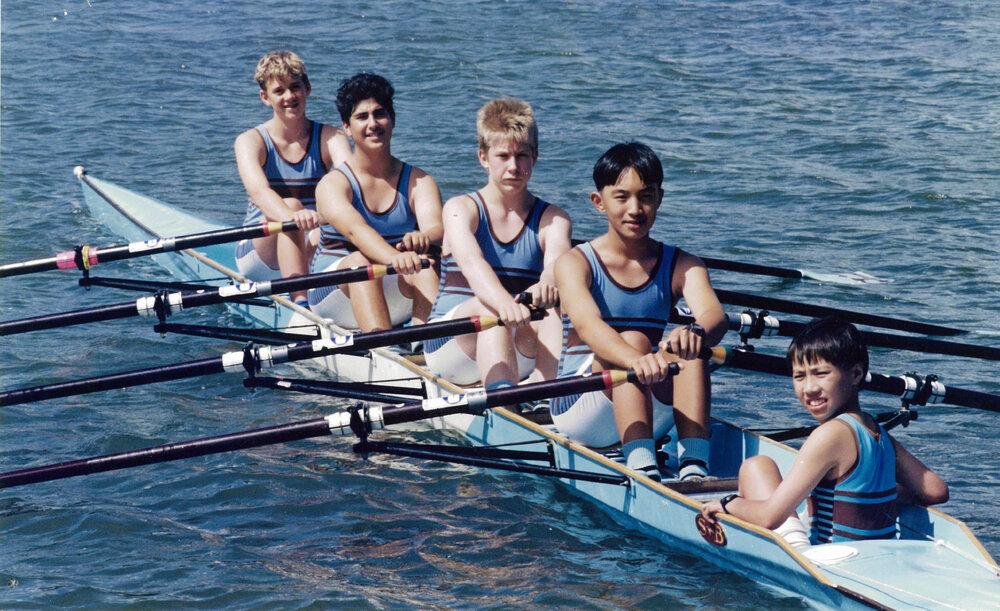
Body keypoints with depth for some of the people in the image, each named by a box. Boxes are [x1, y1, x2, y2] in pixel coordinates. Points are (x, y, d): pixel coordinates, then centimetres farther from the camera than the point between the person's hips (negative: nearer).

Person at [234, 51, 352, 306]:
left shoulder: (331, 138, -1)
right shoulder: (251, 141, -5)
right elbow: (259, 191, -27)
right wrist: (293, 217, -50)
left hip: (314, 253, 2)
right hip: (259, 254, -2)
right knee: (290, 204, -32)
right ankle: (300, 305, -46)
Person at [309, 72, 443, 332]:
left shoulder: (419, 182, 3)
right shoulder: (332, 184, -6)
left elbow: (436, 226, -17)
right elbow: (355, 229, -27)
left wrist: (424, 239, -44)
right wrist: (392, 257, -49)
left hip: (398, 302, 2)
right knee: (362, 261, -33)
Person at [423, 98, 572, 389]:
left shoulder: (552, 219, 6)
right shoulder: (461, 209, -1)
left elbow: (557, 261, -18)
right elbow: (471, 262, -24)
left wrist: (548, 284, -46)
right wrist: (503, 303, -48)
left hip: (522, 357, 2)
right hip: (450, 342, -2)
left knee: (551, 313, -29)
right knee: (489, 307, -34)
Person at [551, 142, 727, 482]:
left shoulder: (682, 266, 3)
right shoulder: (575, 263, -6)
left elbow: (714, 314, -19)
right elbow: (587, 325, -27)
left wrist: (697, 332, -46)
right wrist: (635, 360, -49)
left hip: (654, 417, 3)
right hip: (579, 407, -2)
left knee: (686, 345, -25)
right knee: (633, 339, -30)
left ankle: (695, 465, -36)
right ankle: (641, 468, -43)